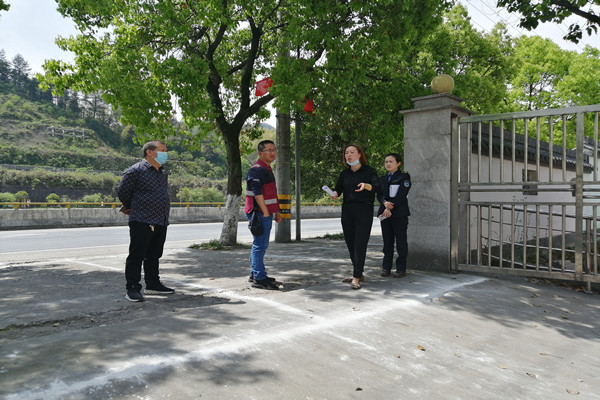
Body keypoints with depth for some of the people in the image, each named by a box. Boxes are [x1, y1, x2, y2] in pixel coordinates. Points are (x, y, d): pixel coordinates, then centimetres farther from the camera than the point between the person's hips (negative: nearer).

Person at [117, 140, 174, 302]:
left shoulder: (162, 172, 16)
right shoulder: (136, 170, -9)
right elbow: (122, 192, -4)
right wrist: (131, 207, 12)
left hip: (161, 222, 8)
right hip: (142, 222, -8)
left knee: (154, 255, 16)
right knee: (136, 256, -1)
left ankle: (153, 285, 27)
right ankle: (132, 289, 6)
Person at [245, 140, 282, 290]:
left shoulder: (267, 169, 20)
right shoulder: (257, 169, -14)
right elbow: (257, 192, -22)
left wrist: (276, 211, 24)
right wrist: (265, 212, -22)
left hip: (266, 212, 11)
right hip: (260, 213, -11)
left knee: (260, 245, 16)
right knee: (260, 245, -8)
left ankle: (255, 274, 26)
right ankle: (259, 279, -3)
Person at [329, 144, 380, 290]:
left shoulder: (369, 171, 1)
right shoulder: (344, 173, 14)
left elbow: (377, 187, -12)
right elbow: (338, 188, 12)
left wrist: (366, 185, -33)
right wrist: (334, 193, -11)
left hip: (364, 210, -5)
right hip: (347, 210, 5)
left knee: (360, 244, -9)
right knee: (350, 243, 7)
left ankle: (356, 278, -10)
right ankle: (359, 273, 21)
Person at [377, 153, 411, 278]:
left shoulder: (404, 177, 0)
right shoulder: (382, 179, 17)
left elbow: (401, 195, -11)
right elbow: (379, 194, 6)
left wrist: (390, 208, -16)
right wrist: (385, 202, -15)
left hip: (399, 213, -5)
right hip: (385, 213, 5)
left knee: (401, 241, -1)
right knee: (387, 241, 8)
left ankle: (401, 269, 5)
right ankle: (386, 267, 14)